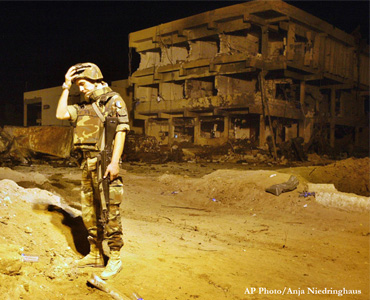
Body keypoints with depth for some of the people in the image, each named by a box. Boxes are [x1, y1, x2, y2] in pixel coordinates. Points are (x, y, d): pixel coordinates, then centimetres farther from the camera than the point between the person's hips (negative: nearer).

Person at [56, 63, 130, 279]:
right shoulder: (85, 107, 18)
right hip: (88, 163, 8)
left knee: (109, 212, -5)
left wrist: (114, 162, -22)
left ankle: (115, 259, 5)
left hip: (105, 163, -8)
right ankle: (95, 255, 25)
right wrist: (67, 86, 13)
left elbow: (121, 131, -14)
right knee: (89, 211, 13)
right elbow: (61, 114, 15)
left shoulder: (113, 100, -6)